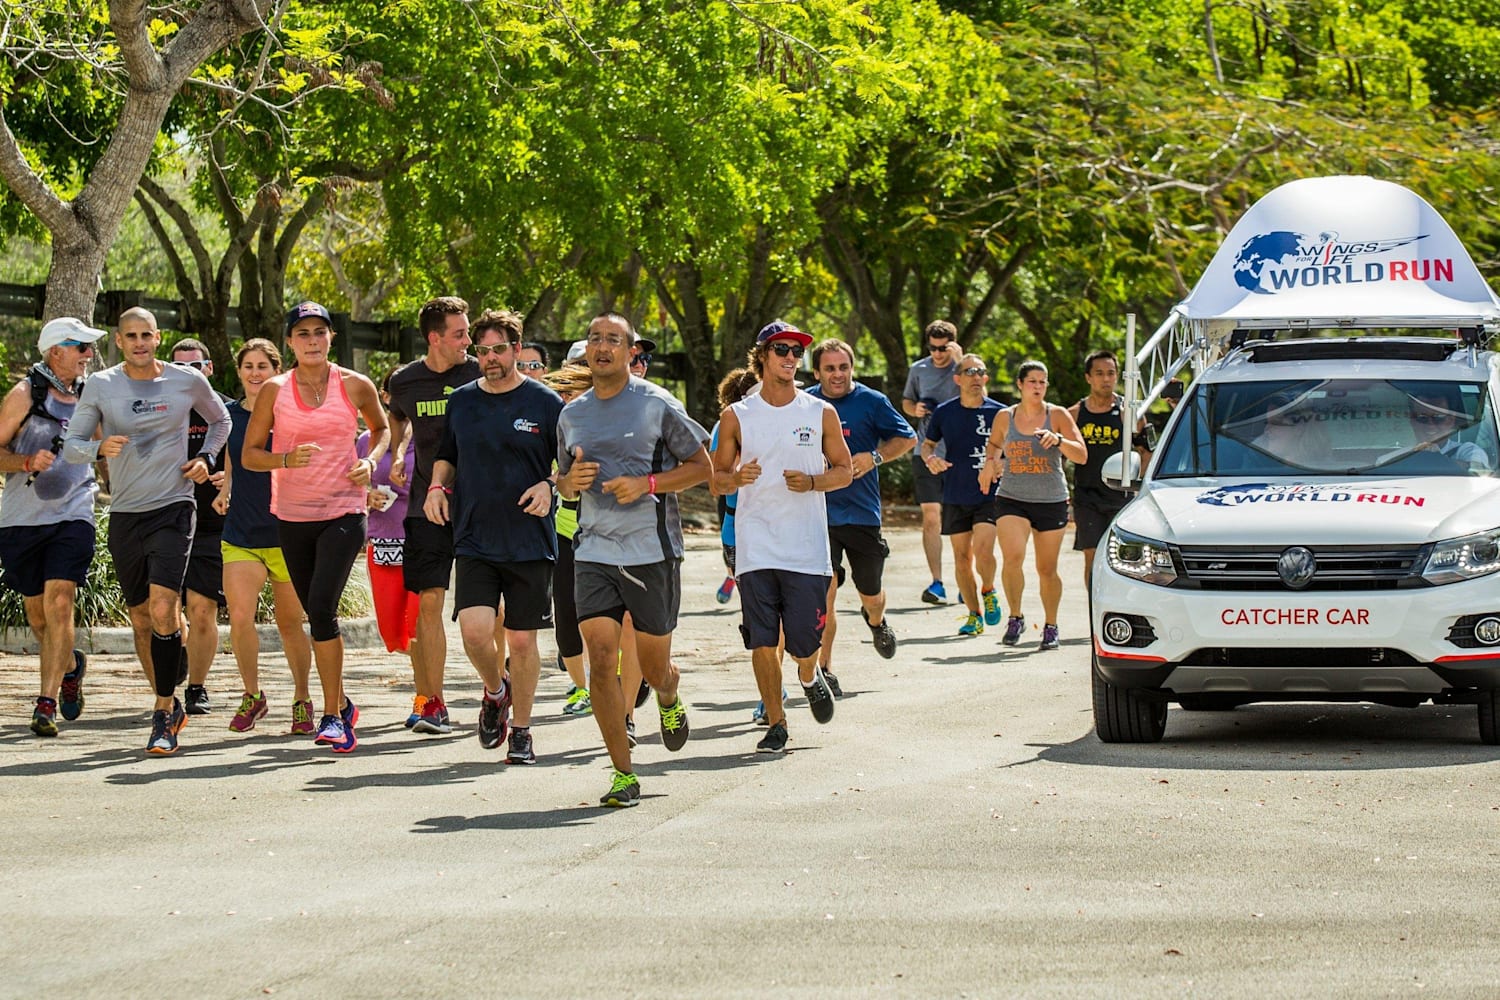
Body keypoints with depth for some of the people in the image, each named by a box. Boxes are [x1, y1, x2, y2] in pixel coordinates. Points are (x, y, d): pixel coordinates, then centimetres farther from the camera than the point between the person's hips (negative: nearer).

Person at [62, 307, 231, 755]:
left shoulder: (187, 381, 0)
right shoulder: (100, 385, 0)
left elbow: (220, 421, 19)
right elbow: (71, 445, 0)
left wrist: (206, 457, 3)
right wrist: (99, 447, -21)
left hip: (173, 509, -3)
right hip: (124, 515, 3)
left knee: (163, 609, -19)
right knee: (141, 619, 11)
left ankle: (163, 715, -12)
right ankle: (171, 706, 29)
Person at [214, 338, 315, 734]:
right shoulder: (229, 416, 7)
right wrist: (225, 491, 8)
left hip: (287, 534, -2)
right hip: (240, 535, 2)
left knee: (290, 623, 6)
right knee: (240, 616, -15)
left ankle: (302, 700, 24)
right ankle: (252, 695, 5)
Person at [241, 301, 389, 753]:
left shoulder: (355, 386, 0)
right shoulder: (274, 391, 0)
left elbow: (381, 428, 19)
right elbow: (249, 454, 4)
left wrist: (370, 461, -1)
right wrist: (286, 459, -15)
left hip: (344, 512, -3)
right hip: (292, 514, 3)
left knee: (321, 607, -18)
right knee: (318, 614, 10)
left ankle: (332, 715, -11)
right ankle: (341, 705, 28)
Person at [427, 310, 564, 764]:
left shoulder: (545, 402, -1)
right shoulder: (461, 402, 9)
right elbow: (447, 457, 23)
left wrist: (549, 486, -13)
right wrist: (437, 487, 3)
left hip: (530, 542, -2)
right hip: (474, 539, 2)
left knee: (522, 640, 2)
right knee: (475, 629, -14)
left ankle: (521, 730, 19)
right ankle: (495, 692, 17)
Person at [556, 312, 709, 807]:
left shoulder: (657, 404, -2)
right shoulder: (572, 415, 11)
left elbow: (701, 465, 1)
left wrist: (647, 483, -14)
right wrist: (571, 481, -1)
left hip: (653, 549, -3)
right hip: (594, 552, 3)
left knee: (653, 667, 6)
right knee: (600, 657, -11)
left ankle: (669, 698, 45)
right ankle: (623, 774, -5)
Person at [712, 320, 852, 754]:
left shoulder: (821, 413, 5)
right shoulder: (736, 416, 4)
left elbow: (844, 471, 10)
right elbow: (717, 478, 10)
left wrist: (812, 482, -10)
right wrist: (737, 478, -14)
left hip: (807, 547, 0)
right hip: (755, 548, 0)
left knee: (804, 643, -2)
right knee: (762, 643, -3)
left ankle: (810, 676, 33)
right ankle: (775, 723, 12)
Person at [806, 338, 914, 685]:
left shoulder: (872, 402, -2)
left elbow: (907, 438, 5)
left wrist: (874, 458, -11)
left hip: (863, 512, 0)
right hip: (819, 511, 0)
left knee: (871, 593, 12)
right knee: (825, 590, -13)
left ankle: (876, 621, 50)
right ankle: (824, 670, -5)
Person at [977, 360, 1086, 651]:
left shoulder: (1058, 416, -1)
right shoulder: (1004, 418, 5)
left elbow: (1082, 455, -8)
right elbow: (994, 443, 25)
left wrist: (1058, 440, -25)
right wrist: (990, 461, 4)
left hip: (1052, 501, 0)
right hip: (1012, 499, 1)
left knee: (1047, 569, 6)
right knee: (1012, 557, -21)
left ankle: (1051, 626, 23)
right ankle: (1015, 617, -4)